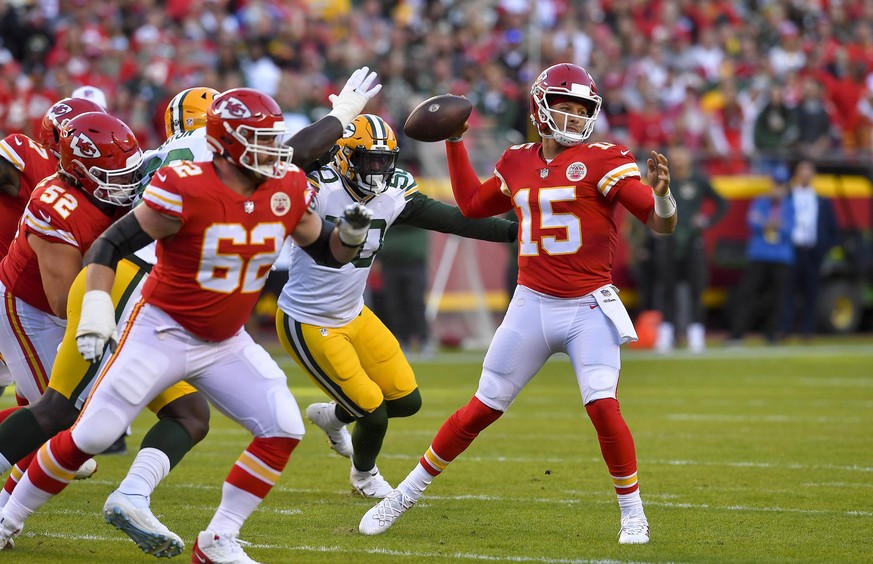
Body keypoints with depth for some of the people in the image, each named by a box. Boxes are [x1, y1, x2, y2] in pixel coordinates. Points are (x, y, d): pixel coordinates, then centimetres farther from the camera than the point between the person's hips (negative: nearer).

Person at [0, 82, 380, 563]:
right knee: (90, 436, -6)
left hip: (226, 343, 5)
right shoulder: (184, 191, -23)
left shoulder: (288, 190, -6)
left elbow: (327, 250, 9)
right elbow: (109, 245, -17)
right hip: (161, 332, -5)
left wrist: (351, 233, -14)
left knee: (283, 430, -10)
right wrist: (96, 312, -30)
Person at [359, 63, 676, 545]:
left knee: (603, 407, -19)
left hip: (588, 309, -3)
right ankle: (407, 493, 20)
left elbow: (661, 223, -12)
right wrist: (455, 142, 21)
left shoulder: (603, 162, -7)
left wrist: (661, 194, -35)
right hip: (532, 306, 3)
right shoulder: (517, 164, 7)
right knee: (482, 409, 7)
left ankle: (632, 513, -1)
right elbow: (472, 205, 25)